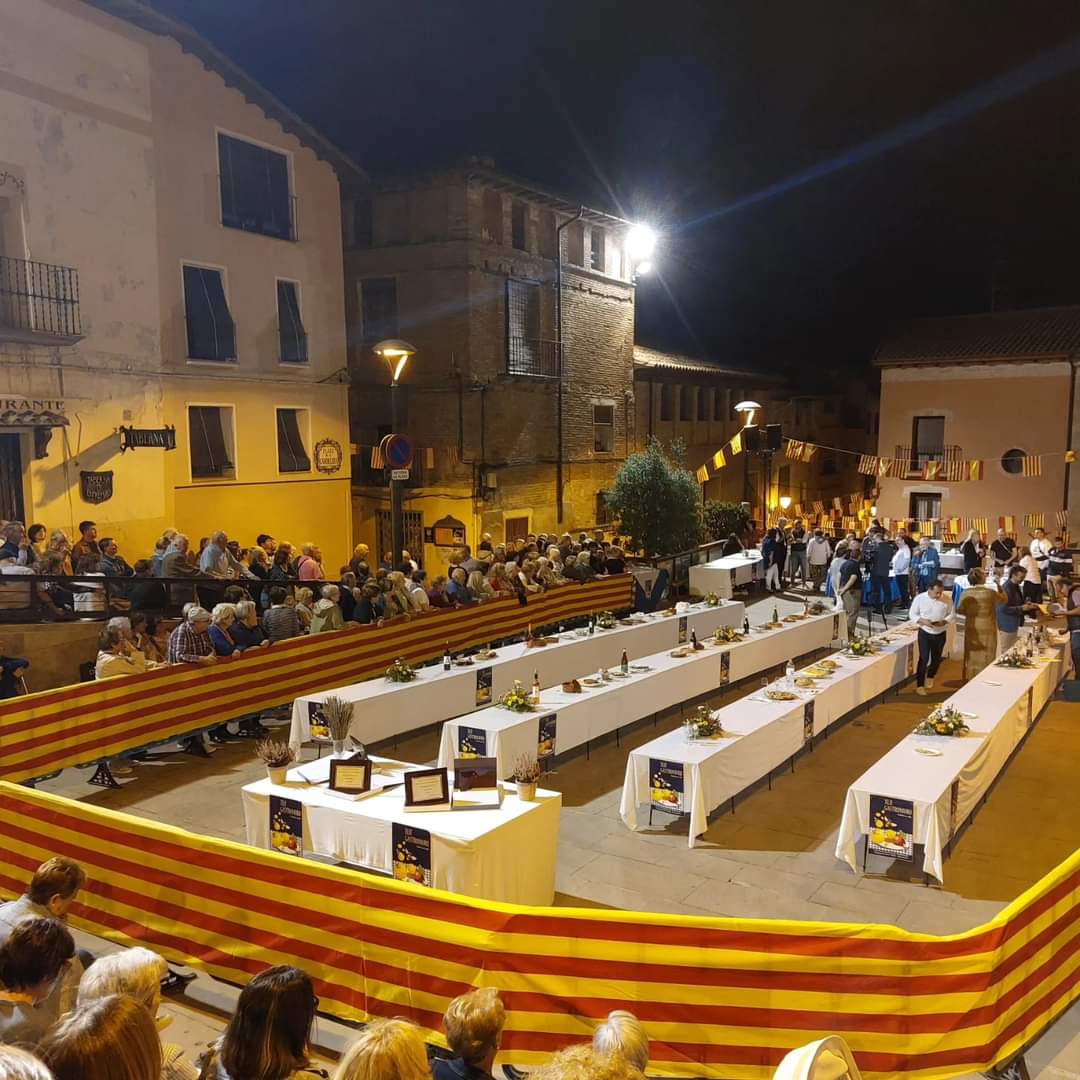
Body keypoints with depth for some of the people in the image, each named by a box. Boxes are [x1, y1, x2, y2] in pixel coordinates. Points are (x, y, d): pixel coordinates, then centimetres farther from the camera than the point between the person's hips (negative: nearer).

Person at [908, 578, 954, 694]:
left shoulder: (946, 599, -9)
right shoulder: (920, 598, -13)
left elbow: (952, 614, 2)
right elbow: (912, 614, -5)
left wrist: (945, 621, -19)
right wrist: (922, 621, -23)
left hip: (940, 634, 3)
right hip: (924, 633, -3)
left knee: (936, 659, 16)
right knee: (923, 659, -7)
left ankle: (930, 677, 44)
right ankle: (919, 685, 4)